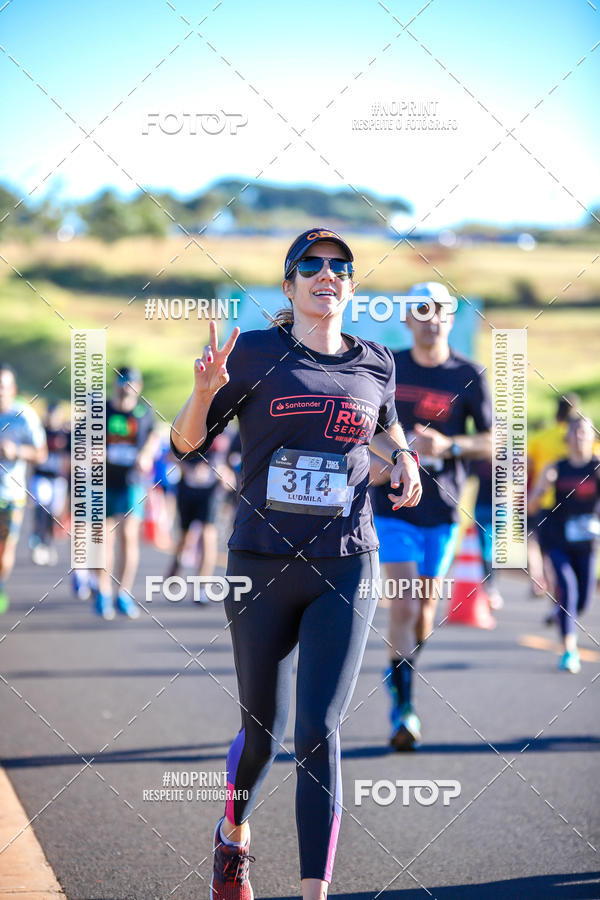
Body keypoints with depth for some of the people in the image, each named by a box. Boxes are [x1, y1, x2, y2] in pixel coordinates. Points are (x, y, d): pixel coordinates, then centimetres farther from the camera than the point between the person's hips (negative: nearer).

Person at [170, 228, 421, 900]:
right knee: (263, 731, 9)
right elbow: (188, 444, 1)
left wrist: (402, 458, 7)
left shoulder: (375, 364, 8)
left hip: (346, 570, 1)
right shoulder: (255, 354, -2)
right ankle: (233, 834, 41)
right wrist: (206, 391, -19)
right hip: (262, 564, -1)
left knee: (319, 730, -10)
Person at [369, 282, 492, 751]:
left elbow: (493, 442, -1)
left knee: (425, 611, 9)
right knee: (404, 607, -13)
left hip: (442, 510, 1)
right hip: (394, 505, -1)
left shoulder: (469, 375, -2)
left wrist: (449, 446, -19)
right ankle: (403, 709, -9)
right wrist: (369, 461, -5)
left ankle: (405, 675, 35)